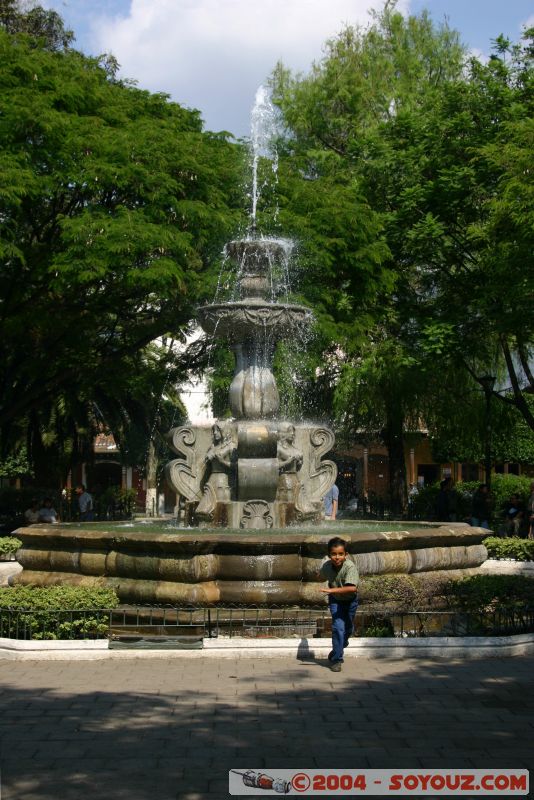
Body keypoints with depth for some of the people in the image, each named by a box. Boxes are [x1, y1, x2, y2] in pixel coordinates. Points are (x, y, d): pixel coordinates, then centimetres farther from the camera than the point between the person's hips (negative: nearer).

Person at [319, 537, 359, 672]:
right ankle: (336, 660, -1)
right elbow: (322, 576, 5)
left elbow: (352, 588, -50)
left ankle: (337, 651, 47)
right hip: (335, 600, 0)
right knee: (338, 627, -14)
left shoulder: (350, 567, -36)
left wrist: (332, 590, -50)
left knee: (348, 628, 18)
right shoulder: (327, 566, -22)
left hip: (350, 600, 0)